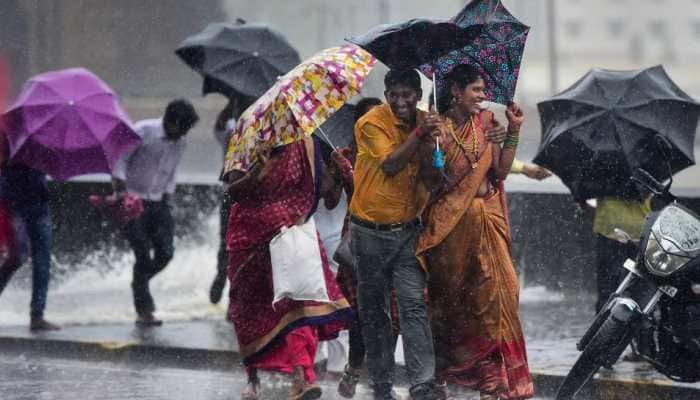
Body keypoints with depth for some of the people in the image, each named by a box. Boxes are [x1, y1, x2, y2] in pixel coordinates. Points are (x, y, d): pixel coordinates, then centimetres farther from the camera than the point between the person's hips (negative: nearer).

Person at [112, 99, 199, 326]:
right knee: (143, 255, -11)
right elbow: (119, 159, -12)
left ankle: (140, 284, 24)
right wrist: (120, 190, -20)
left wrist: (167, 196, 11)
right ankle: (143, 311, -4)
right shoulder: (143, 132, -12)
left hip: (157, 203, 6)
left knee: (165, 253, -6)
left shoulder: (180, 143, 8)